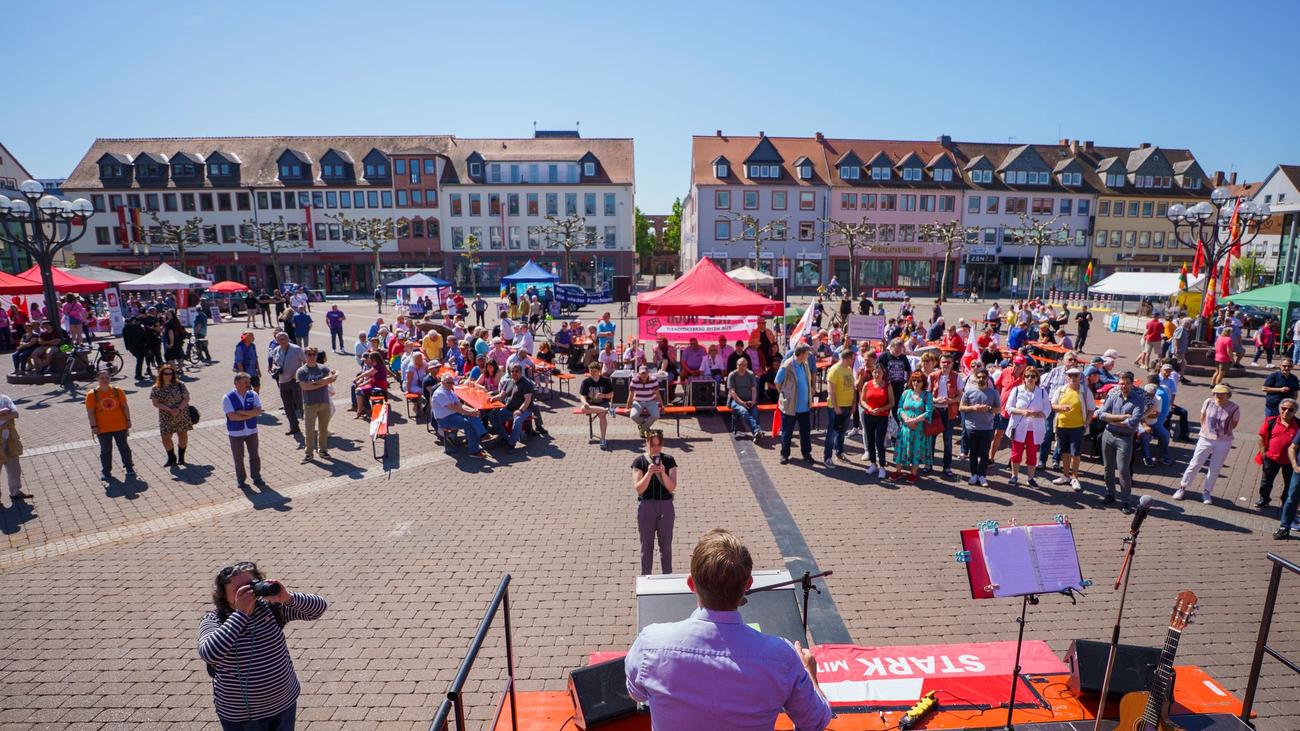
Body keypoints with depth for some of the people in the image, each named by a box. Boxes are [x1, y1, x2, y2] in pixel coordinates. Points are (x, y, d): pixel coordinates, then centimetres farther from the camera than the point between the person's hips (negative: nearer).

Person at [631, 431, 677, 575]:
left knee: (666, 545, 12)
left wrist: (663, 472, -23)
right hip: (646, 506, -1)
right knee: (646, 545, 11)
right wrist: (649, 473, -25)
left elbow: (672, 487, -8)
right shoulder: (640, 461, -7)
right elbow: (638, 489, -12)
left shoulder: (669, 460, -3)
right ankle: (646, 578, 25)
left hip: (666, 506, 1)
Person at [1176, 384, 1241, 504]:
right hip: (1205, 439, 1)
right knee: (1194, 464, 6)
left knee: (1215, 468, 10)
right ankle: (1182, 487, 15)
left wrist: (1223, 432, 8)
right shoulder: (1208, 402, -10)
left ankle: (1206, 492, 23)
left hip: (1224, 443, -1)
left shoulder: (1234, 408, -14)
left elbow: (1234, 424, 3)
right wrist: (1207, 431, 9)